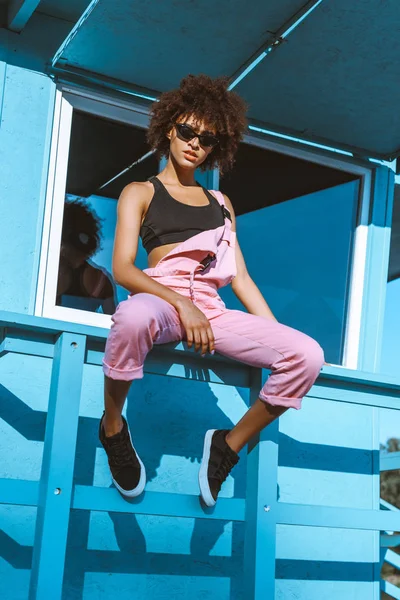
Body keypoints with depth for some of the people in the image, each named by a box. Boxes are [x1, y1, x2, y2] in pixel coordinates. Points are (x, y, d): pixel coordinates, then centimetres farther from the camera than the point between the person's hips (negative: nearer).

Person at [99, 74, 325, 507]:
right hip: (161, 299, -4)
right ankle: (113, 428, -15)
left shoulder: (220, 204, 26)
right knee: (134, 316, -43)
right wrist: (182, 305, -19)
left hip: (211, 310, 4)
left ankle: (229, 444, -2)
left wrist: (278, 335, 4)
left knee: (306, 354, -21)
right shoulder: (140, 193, 13)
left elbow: (239, 277, 19)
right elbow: (122, 268, -2)